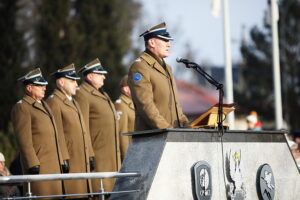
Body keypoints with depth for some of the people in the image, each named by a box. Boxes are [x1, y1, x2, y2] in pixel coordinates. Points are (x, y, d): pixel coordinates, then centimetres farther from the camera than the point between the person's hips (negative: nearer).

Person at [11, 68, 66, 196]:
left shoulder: (43, 105, 22)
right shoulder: (21, 107, -7)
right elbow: (24, 140, -14)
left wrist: (61, 161, 18)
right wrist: (33, 165, -19)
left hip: (54, 166, 9)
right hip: (38, 166, -9)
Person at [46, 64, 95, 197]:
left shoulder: (73, 102, 22)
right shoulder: (54, 102, -8)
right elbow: (57, 133, -15)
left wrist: (90, 156, 15)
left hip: (83, 161, 9)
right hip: (69, 160, -9)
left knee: (83, 192, 8)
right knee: (72, 193, -10)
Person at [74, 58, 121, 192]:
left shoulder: (102, 94, 21)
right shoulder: (82, 95, -10)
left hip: (112, 154, 9)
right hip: (97, 154, -9)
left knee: (110, 186, 8)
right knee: (99, 186, -10)